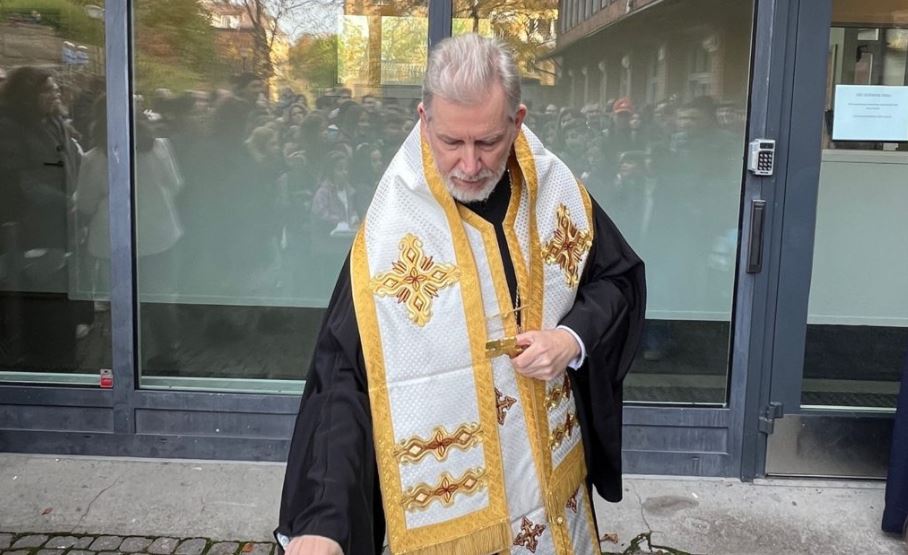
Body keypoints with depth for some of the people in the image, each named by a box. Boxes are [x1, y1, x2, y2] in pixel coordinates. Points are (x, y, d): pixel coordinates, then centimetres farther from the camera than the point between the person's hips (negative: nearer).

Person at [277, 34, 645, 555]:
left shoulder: (558, 192, -7)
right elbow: (342, 377, -20)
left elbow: (621, 278, 7)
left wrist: (576, 337, -14)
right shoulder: (389, 233, -19)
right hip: (444, 488, -3)